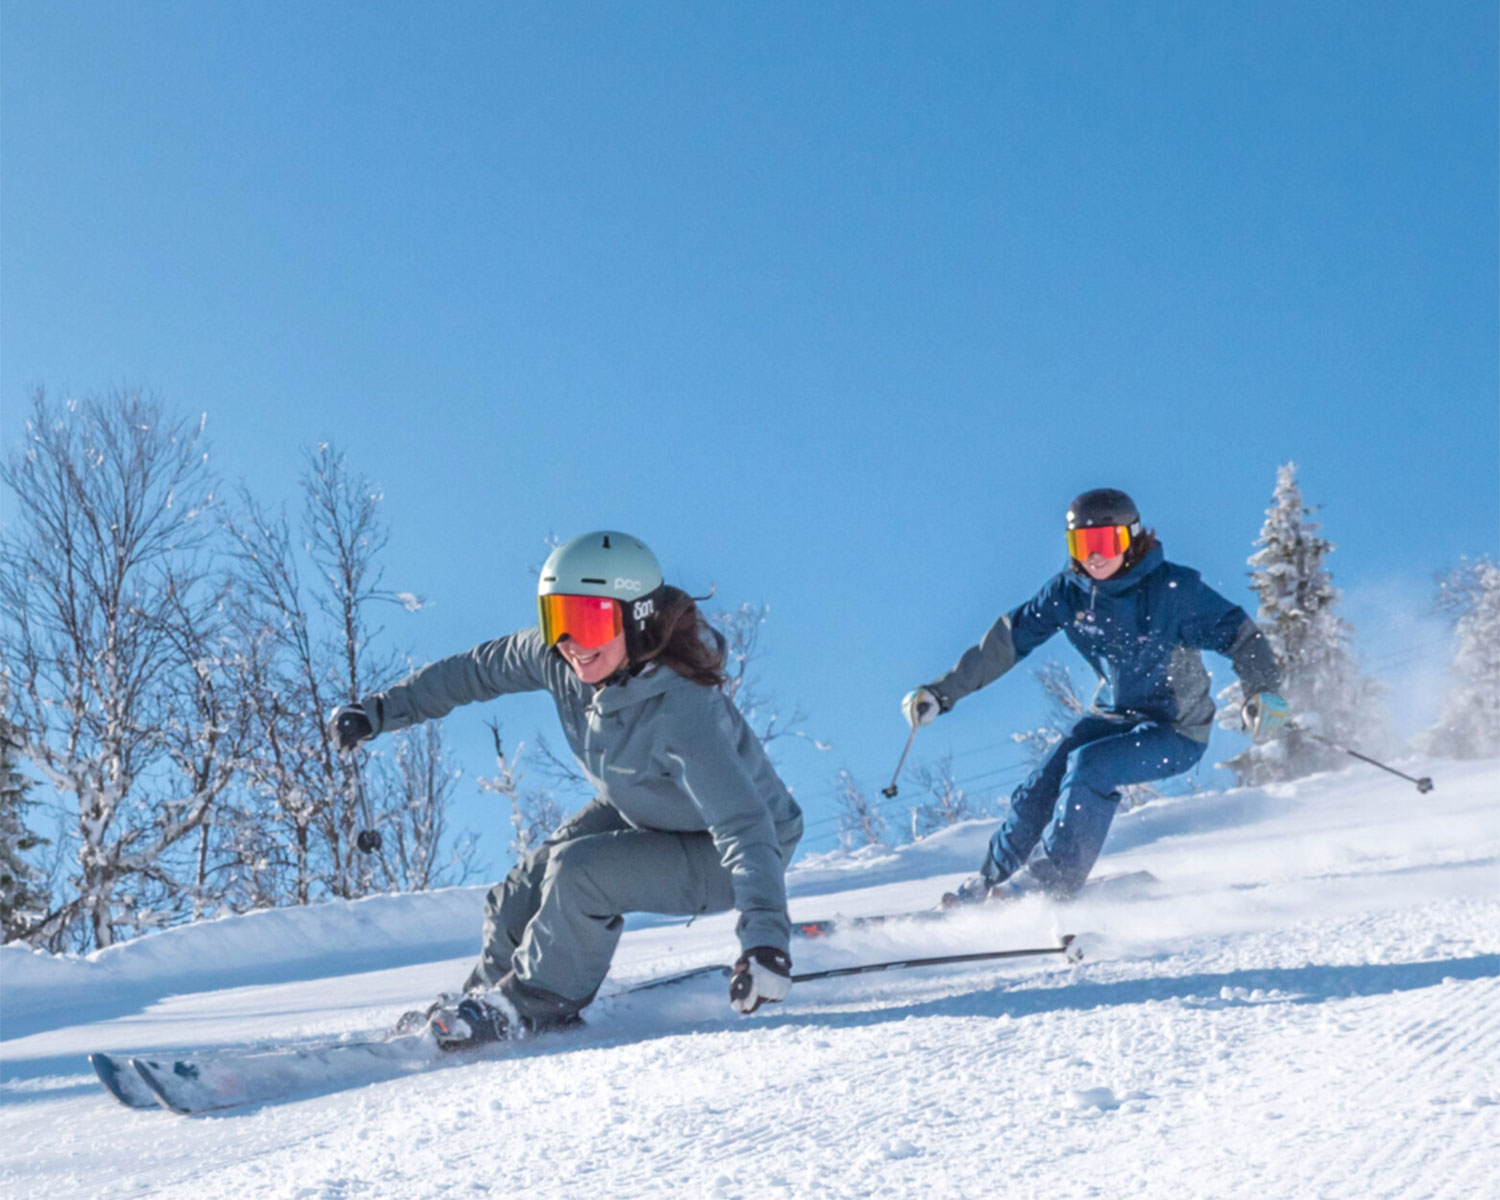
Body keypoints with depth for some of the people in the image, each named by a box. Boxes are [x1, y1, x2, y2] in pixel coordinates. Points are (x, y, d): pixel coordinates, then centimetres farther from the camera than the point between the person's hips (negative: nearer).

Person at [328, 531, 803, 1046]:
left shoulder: (681, 712, -40)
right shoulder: (557, 656, -20)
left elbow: (744, 827, -45)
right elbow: (476, 670, -2)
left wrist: (765, 934, -57)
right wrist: (380, 710, 2)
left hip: (722, 852, -7)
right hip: (636, 810, 7)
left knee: (577, 871, -28)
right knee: (516, 904, 1)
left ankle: (534, 1007, -2)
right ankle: (488, 992, 32)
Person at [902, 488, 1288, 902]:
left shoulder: (1174, 588, -20)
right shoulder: (1068, 591, -6)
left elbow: (1239, 635, -20)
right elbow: (1006, 641, -1)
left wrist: (1264, 692, -38)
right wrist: (942, 691, -3)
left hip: (1175, 731, -5)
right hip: (1115, 713, 5)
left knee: (1088, 766, -27)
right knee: (1041, 788, -11)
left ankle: (1052, 880, -16)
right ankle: (991, 882, 6)